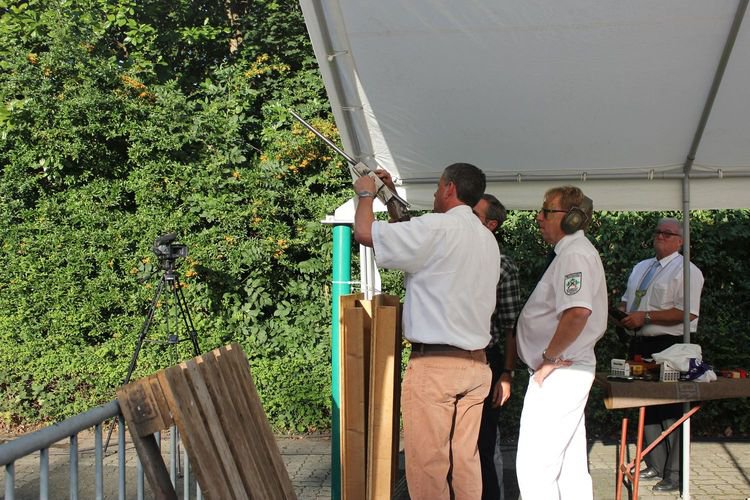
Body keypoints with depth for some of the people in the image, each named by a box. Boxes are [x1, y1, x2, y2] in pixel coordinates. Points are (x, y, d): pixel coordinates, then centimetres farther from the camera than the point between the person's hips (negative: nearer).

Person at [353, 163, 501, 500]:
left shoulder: (437, 228, -13)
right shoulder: (487, 240, 13)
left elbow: (364, 232, -14)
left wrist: (366, 194, 6)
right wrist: (390, 196, 28)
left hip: (434, 363, -8)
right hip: (476, 364, 8)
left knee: (427, 462, -1)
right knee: (465, 459, 13)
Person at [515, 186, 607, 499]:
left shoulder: (574, 254, -16)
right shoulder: (572, 252, 17)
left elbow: (578, 311, -32)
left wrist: (549, 357, -21)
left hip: (557, 373, -11)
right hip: (569, 373, 11)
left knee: (533, 466, -8)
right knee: (570, 466, 16)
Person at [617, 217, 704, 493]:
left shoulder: (686, 271, -9)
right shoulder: (640, 268, 17)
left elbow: (687, 313, -20)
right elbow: (627, 299, 28)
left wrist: (645, 316, -21)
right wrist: (623, 312, 4)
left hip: (670, 348, -8)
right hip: (641, 345, 8)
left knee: (670, 411, -4)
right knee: (646, 407, 15)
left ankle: (675, 475, 6)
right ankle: (655, 465, 28)